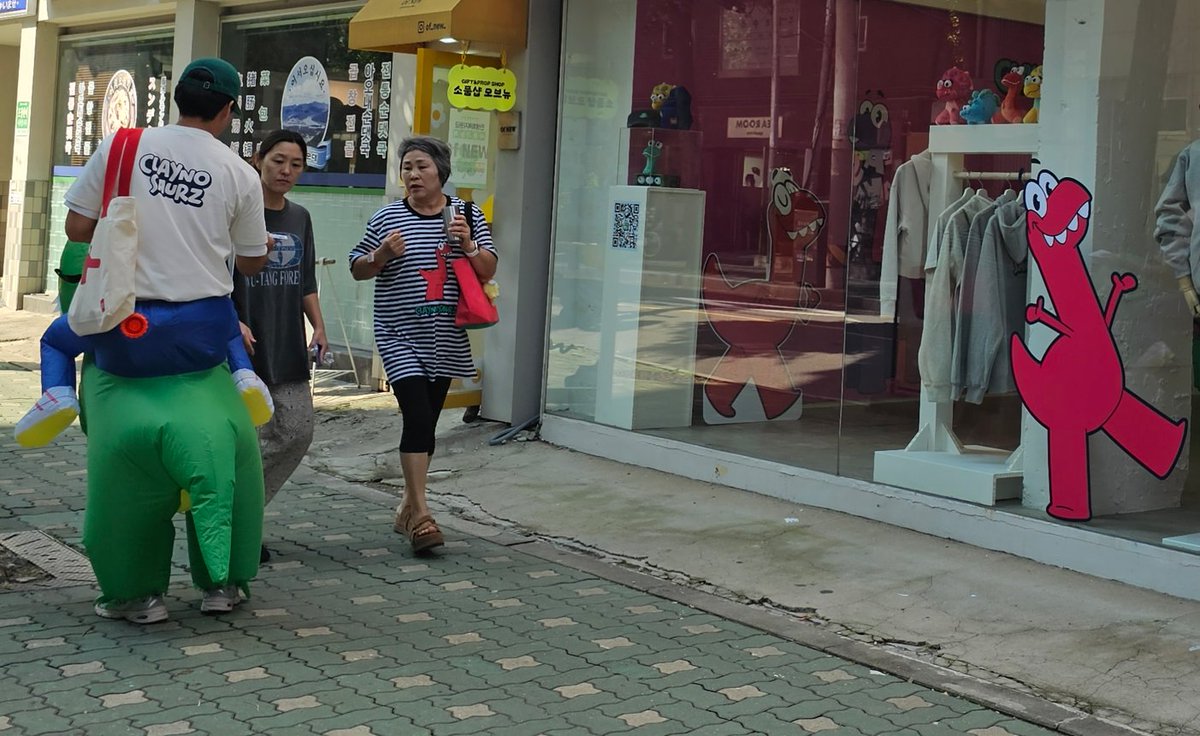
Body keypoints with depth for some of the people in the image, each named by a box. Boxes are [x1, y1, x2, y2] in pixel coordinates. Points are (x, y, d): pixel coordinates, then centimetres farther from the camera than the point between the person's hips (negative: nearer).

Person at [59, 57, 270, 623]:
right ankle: (222, 580, 21)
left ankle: (135, 591, 14)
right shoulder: (240, 174, 0)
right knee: (221, 444, 15)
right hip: (204, 326, 0)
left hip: (128, 322, 0)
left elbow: (77, 228, 0)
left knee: (123, 454, 10)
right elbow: (251, 261, 12)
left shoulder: (121, 146, -2)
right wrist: (265, 246, 35)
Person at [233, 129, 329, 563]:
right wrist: (234, 322, -21)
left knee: (297, 433, 5)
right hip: (246, 347, -7)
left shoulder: (299, 218, 13)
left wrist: (318, 326, 9)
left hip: (288, 347, 7)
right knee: (251, 437, -6)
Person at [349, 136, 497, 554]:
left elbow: (488, 271, 6)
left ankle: (408, 508, 23)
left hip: (445, 340, 3)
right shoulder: (387, 219, -2)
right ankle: (420, 515, -12)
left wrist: (468, 244, -12)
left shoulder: (467, 215, 5)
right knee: (417, 416, -15)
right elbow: (358, 270, 5)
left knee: (427, 422, 10)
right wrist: (383, 253, -15)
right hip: (401, 336, -3)